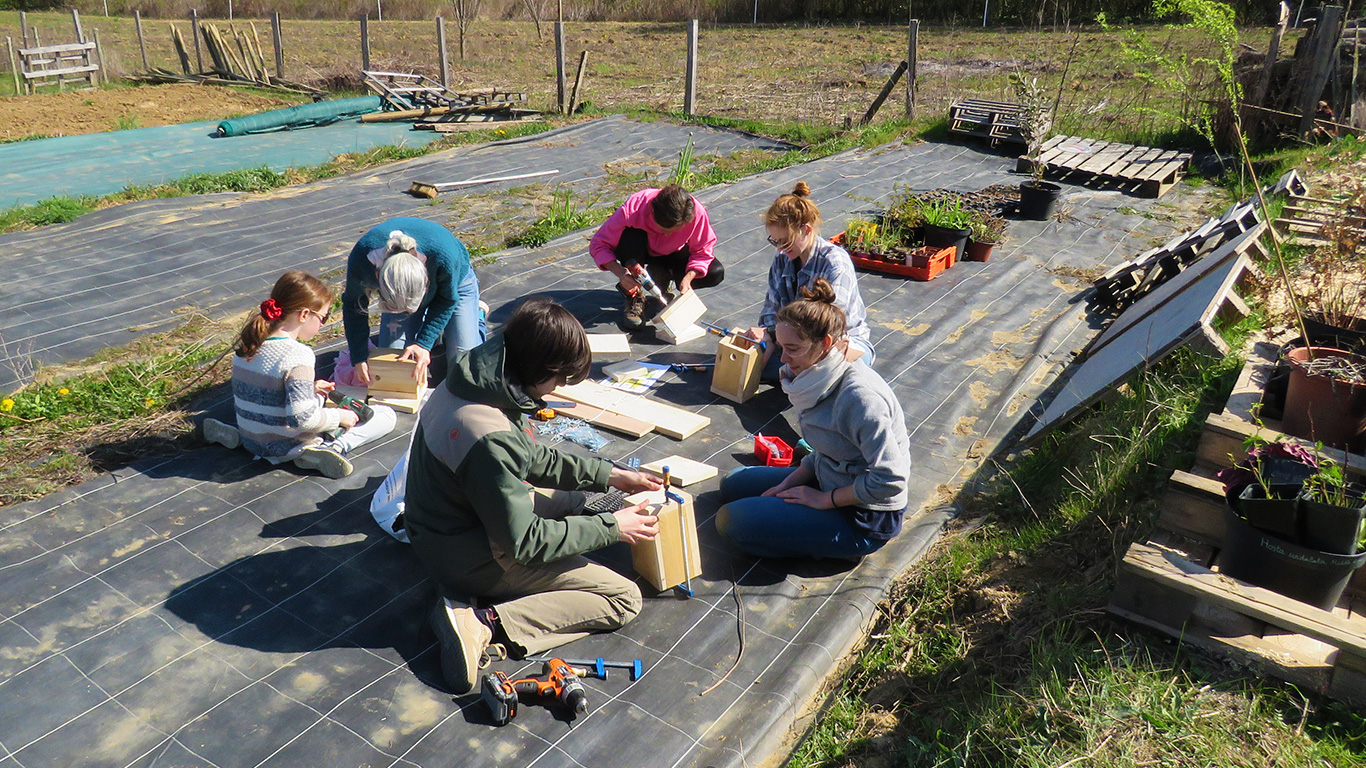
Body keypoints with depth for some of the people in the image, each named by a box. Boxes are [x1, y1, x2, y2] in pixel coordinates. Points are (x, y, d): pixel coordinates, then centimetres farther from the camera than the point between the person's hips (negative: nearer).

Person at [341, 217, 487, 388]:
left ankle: (477, 312, 22)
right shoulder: (360, 260, -39)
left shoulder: (444, 257, -45)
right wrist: (359, 359, -22)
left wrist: (424, 343, -28)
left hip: (453, 280, -2)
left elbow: (447, 299, -22)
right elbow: (353, 304, -18)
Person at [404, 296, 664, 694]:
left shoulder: (466, 383, -7)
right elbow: (523, 542, -26)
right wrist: (609, 527, -16)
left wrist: (608, 474, 5)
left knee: (575, 498, 27)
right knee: (624, 598, -5)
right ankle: (483, 625, -14)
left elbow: (532, 456, 7)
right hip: (471, 557, -9)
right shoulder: (490, 440, -35)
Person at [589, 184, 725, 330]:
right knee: (631, 237, -39)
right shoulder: (632, 209, -36)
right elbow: (598, 245, -29)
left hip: (671, 254, 2)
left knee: (715, 274, -22)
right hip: (638, 252, -2)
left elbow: (702, 252, -20)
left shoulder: (696, 212, -33)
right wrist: (620, 272, -45)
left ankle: (662, 277, 5)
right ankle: (634, 299, -18)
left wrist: (687, 278, -37)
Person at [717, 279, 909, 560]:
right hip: (828, 483, 10)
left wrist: (824, 499, -19)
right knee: (732, 485, 18)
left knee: (730, 519, -15)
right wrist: (788, 484, -1)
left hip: (863, 521, -10)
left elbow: (890, 478, -30)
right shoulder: (823, 380, -2)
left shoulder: (859, 397, -30)